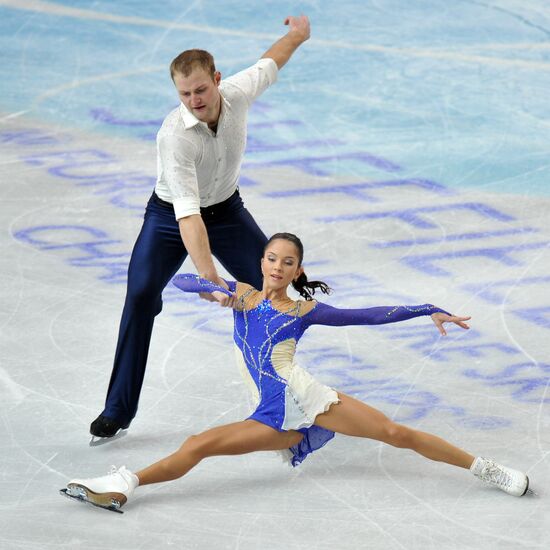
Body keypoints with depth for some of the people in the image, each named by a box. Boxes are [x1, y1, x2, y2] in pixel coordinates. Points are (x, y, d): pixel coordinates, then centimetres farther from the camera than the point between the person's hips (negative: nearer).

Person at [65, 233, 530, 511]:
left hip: (307, 399, -2)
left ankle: (485, 469, -7)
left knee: (396, 433, -13)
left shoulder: (305, 312, 6)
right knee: (198, 445, -14)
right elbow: (182, 280, 6)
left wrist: (429, 311, 2)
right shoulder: (242, 296, 12)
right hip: (275, 419, 2)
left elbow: (371, 315, 6)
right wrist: (216, 290, -13)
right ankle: (123, 487, -19)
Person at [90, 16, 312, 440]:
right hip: (171, 216, -5)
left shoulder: (238, 93, -23)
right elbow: (187, 214, -43)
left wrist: (297, 35, 21)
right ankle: (118, 411, -15)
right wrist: (207, 274, -53)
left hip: (226, 209, 5)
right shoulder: (175, 135, -37)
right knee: (141, 296, -20)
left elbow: (269, 63, 2)